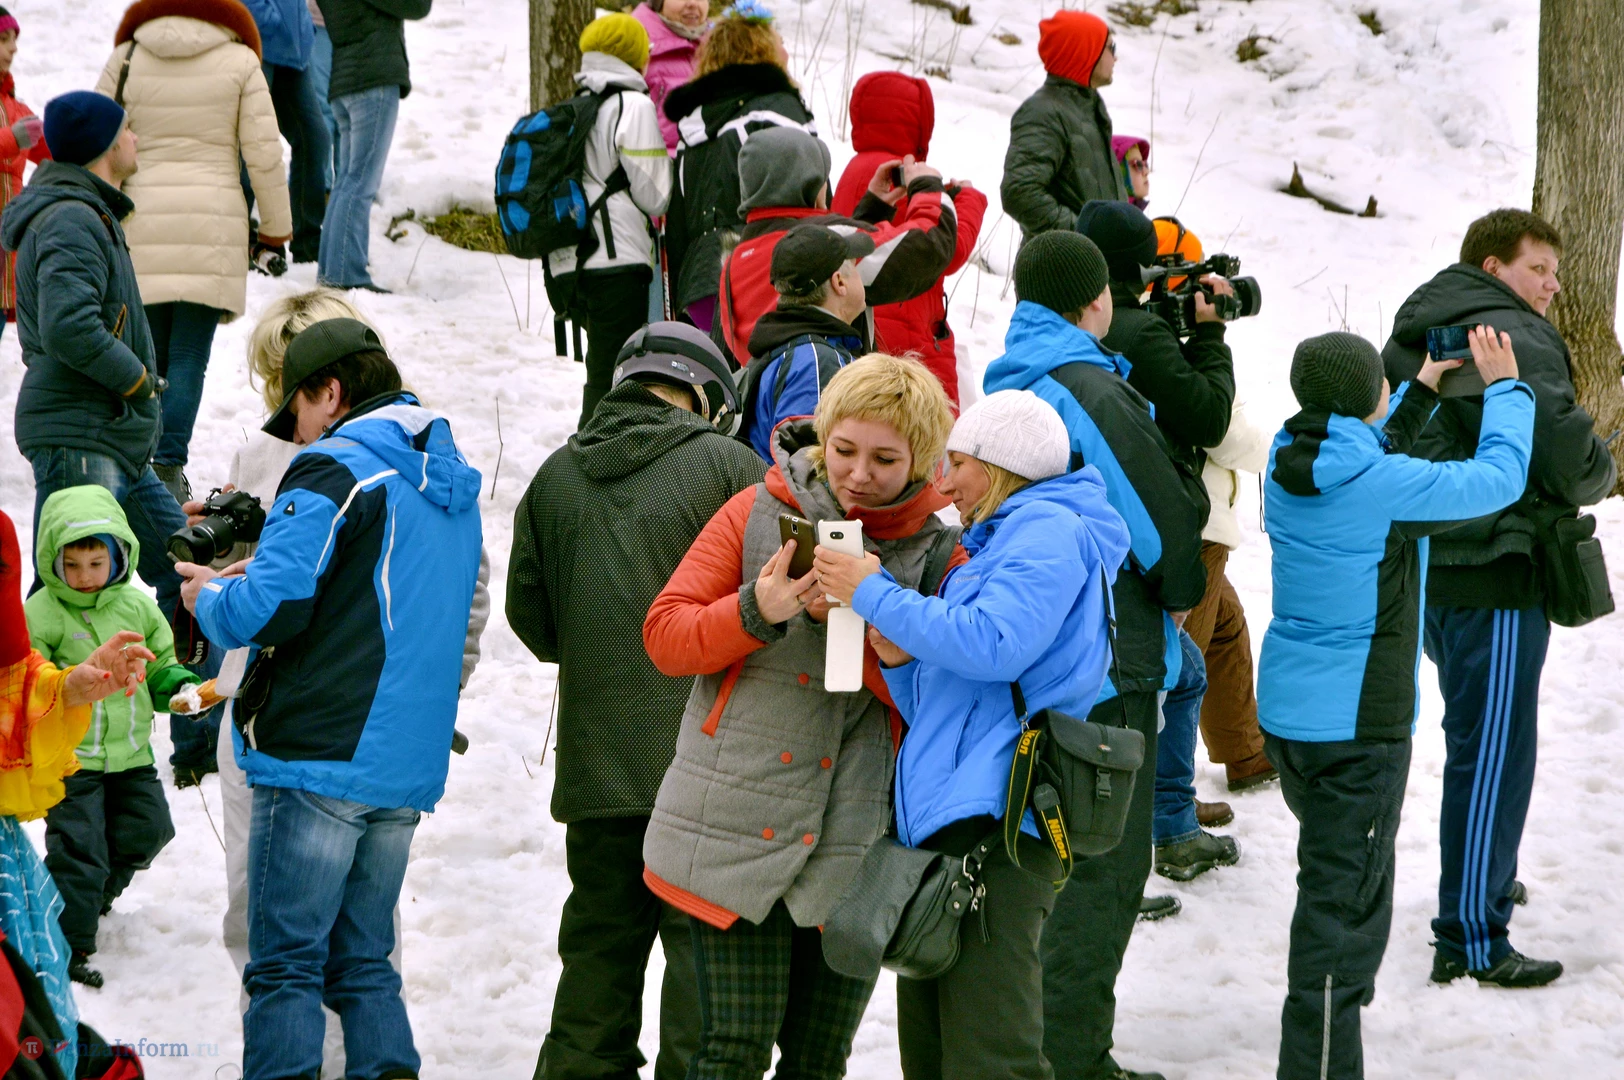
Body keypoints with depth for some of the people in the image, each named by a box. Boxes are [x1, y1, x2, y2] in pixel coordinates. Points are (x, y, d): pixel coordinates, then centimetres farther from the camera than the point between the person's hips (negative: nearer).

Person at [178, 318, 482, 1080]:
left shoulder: (333, 471, -9)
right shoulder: (453, 483, 18)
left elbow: (269, 610, -17)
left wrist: (211, 599, 5)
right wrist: (254, 579, 22)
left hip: (320, 759, -8)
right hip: (410, 767, 8)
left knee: (285, 966, -5)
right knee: (363, 962, 14)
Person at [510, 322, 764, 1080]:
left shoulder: (557, 475, 7)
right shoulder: (726, 464, -5)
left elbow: (529, 613, 11)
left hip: (597, 756, 4)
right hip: (704, 754, -4)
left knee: (600, 939, 12)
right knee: (703, 939, -1)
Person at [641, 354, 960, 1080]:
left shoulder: (938, 555, 3)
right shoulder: (758, 513, 2)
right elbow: (665, 636, 1)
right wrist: (756, 611, -17)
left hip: (853, 845, 1)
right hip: (737, 828, -1)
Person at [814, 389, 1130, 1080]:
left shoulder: (1050, 528, -2)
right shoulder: (993, 549, 29)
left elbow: (993, 646, -18)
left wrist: (874, 595, -9)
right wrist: (900, 662, 6)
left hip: (998, 824, -11)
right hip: (942, 827, 11)